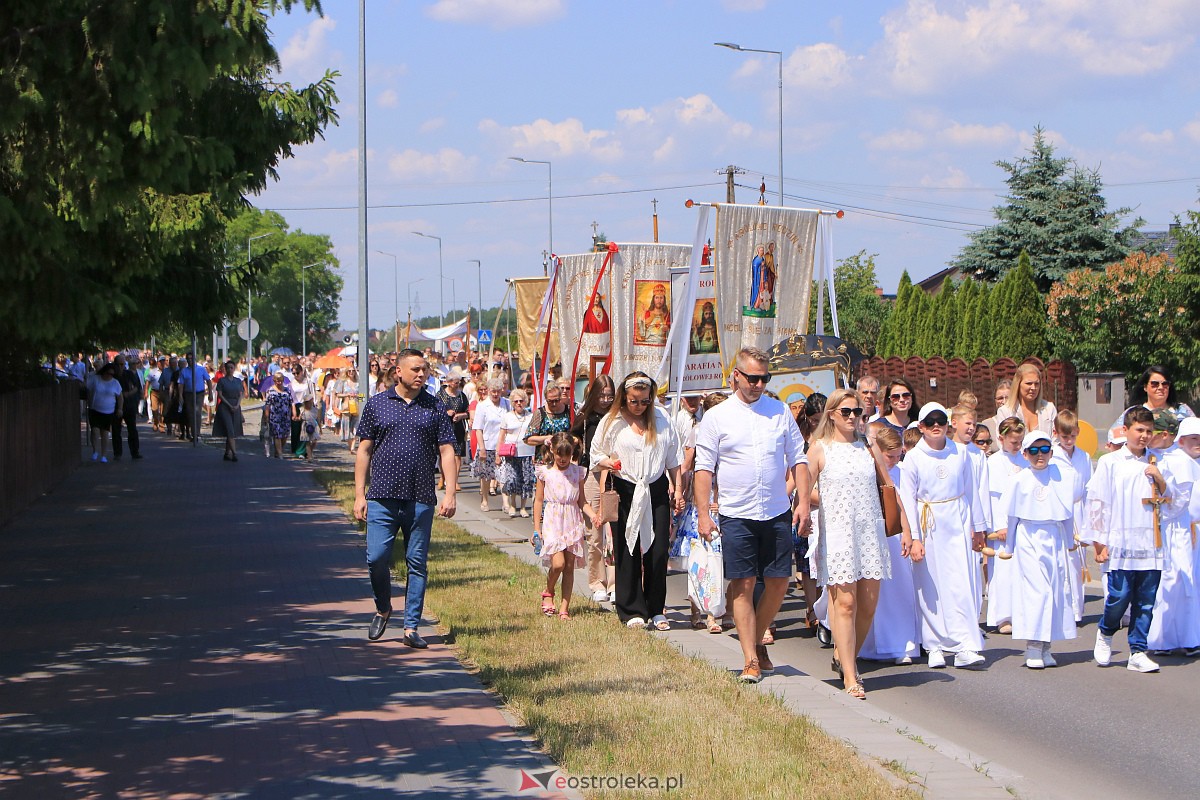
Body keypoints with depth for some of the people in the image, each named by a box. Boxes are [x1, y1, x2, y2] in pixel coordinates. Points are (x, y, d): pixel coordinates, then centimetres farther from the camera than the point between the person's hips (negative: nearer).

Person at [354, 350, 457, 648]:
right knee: (376, 558, -6)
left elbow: (446, 451, 6)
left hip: (421, 500, 1)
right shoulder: (376, 405, 6)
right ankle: (383, 609, 21)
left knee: (417, 563, 2)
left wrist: (450, 493, -4)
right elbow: (365, 450, 8)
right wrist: (359, 494, 3)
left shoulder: (435, 408, 7)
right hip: (382, 497, 0)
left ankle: (411, 627, 9)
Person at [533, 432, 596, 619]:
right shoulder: (545, 472, 1)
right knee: (558, 563, -16)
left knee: (570, 566, 2)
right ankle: (548, 593, 13)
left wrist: (592, 515, -7)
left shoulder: (578, 472, 7)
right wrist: (537, 528, 2)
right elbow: (539, 500, 5)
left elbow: (581, 501, 11)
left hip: (573, 522, 2)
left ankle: (565, 607, 8)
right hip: (552, 521, -2)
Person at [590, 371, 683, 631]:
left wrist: (677, 489, 13)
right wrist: (607, 462, -16)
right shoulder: (612, 422, 0)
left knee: (658, 551, -2)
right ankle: (632, 610, 9)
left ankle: (656, 610, 10)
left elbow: (672, 457, 15)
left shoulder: (661, 418, 7)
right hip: (625, 492, -2)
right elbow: (595, 455, 6)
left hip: (657, 491, 2)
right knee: (627, 552, -1)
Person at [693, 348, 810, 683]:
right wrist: (703, 514, -7)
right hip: (736, 516, -2)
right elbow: (704, 468, 0)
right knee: (743, 586, -1)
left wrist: (803, 502, -1)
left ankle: (757, 641, 27)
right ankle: (751, 660, 4)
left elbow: (798, 460, 10)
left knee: (778, 583, 4)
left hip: (777, 514, 3)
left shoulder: (780, 411, 8)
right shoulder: (716, 417, 1)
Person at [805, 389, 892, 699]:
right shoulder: (820, 448, 1)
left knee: (868, 604, 3)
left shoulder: (867, 447, 12)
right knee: (845, 602, -8)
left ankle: (844, 657, 25)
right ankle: (849, 677, -6)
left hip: (870, 531, 4)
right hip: (836, 532, -4)